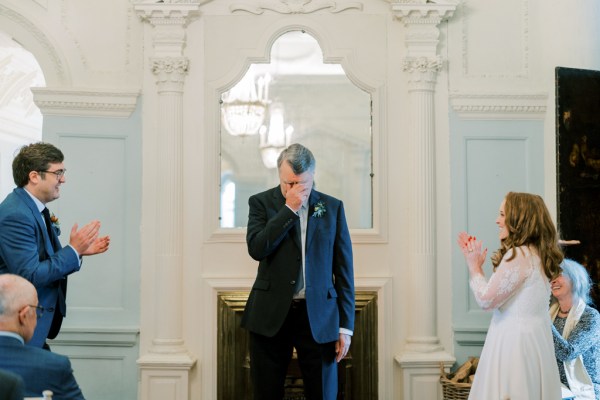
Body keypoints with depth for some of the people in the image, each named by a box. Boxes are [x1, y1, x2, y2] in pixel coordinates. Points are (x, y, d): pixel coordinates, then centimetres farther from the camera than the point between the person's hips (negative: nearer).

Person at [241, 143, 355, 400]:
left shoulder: (332, 208, 6)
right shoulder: (261, 203, 3)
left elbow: (344, 269, 5)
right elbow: (256, 248, -15)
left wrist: (345, 325, 1)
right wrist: (289, 208, -14)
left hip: (319, 318, 0)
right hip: (271, 315, 0)